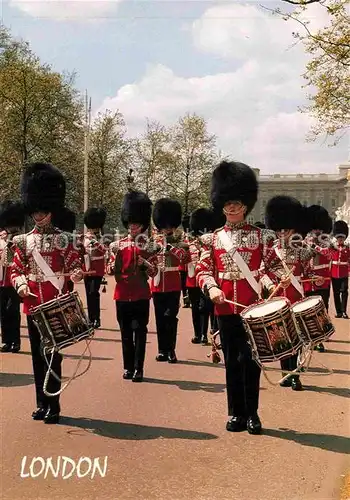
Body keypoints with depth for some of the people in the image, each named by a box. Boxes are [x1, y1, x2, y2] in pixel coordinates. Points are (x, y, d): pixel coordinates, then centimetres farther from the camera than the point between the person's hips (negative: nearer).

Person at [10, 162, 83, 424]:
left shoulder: (63, 240, 0)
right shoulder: (24, 241, 9)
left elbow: (75, 265, 0)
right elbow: (16, 270, 10)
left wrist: (76, 274, -23)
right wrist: (21, 285, -10)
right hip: (32, 304, 4)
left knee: (51, 354, -4)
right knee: (37, 355, 10)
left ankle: (53, 406, 5)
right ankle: (42, 403, 21)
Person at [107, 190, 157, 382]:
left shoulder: (148, 246, 3)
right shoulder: (118, 245, 5)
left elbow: (153, 273, 1)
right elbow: (110, 271, 5)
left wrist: (145, 263, -19)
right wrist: (114, 262, -17)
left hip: (141, 294, -1)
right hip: (123, 294, 1)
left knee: (140, 332, -1)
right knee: (126, 332, 8)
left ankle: (138, 369, 3)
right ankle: (128, 367, 18)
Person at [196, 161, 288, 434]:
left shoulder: (261, 236, 4)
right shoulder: (212, 239, 7)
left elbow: (276, 265, 4)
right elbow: (203, 269, 5)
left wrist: (268, 281, -16)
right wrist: (211, 288, -14)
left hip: (254, 307, -2)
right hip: (226, 308, 2)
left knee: (250, 359, -1)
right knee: (232, 361, 8)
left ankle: (252, 414, 12)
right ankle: (237, 413, 19)